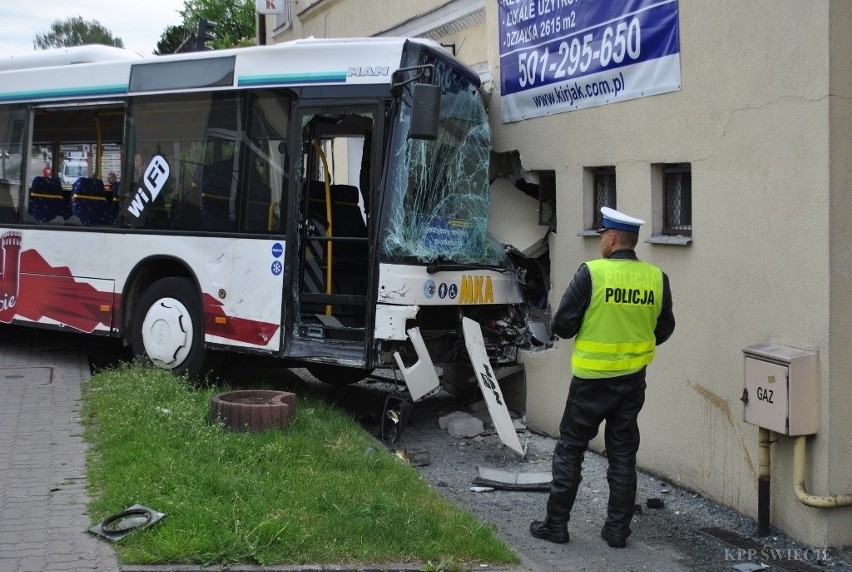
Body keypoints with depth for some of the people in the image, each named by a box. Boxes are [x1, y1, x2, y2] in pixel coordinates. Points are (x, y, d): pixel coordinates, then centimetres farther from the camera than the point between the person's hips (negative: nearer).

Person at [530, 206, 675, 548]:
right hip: (633, 380, 4)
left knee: (570, 449, 9)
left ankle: (556, 524, 16)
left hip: (592, 379, -4)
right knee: (623, 454, 13)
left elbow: (562, 325, -13)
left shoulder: (591, 273, -17)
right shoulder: (656, 278, -4)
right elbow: (663, 330, 8)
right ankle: (618, 529, 18)